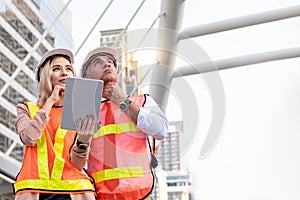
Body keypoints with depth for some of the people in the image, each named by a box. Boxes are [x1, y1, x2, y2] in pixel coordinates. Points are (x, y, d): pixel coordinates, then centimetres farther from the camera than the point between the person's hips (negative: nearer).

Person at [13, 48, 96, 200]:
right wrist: (50, 101, -1)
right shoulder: (27, 109, 13)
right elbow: (28, 138, -8)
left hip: (72, 188, 1)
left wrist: (83, 141, -19)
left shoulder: (82, 116, 11)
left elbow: (78, 164, 1)